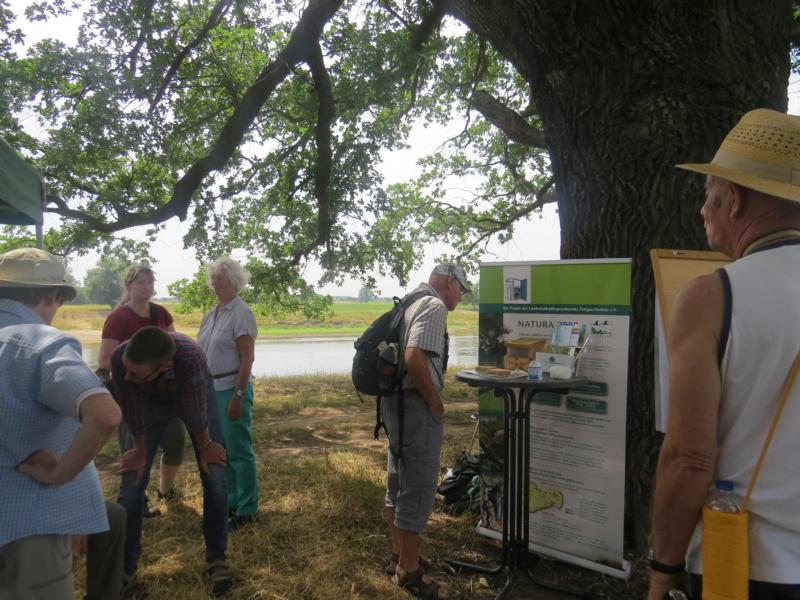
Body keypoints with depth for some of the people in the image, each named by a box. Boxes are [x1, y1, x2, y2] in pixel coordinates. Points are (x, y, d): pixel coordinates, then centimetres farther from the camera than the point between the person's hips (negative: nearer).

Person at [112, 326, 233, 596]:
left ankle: (216, 559, 15)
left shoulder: (191, 356, -47)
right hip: (150, 400, 2)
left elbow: (196, 412, -29)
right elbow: (133, 412, -22)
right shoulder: (120, 357, -39)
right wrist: (140, 451, -7)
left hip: (195, 395, -1)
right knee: (132, 483, -3)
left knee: (214, 479, -5)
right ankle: (124, 569, 15)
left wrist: (205, 447, -13)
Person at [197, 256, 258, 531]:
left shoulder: (241, 313, -11)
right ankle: (230, 502, 30)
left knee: (239, 451, 0)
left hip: (231, 389, -8)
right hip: (210, 389, 8)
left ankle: (247, 510, 12)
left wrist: (238, 396, -19)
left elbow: (247, 358, -15)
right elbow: (203, 353, 16)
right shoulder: (211, 315, 12)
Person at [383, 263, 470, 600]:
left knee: (399, 483, 18)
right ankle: (409, 572, 10)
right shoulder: (435, 306, -14)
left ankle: (399, 557, 31)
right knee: (418, 487, -1)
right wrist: (435, 400, -15)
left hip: (396, 400, 10)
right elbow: (414, 359, -27)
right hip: (416, 405, -10)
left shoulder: (411, 303, 15)